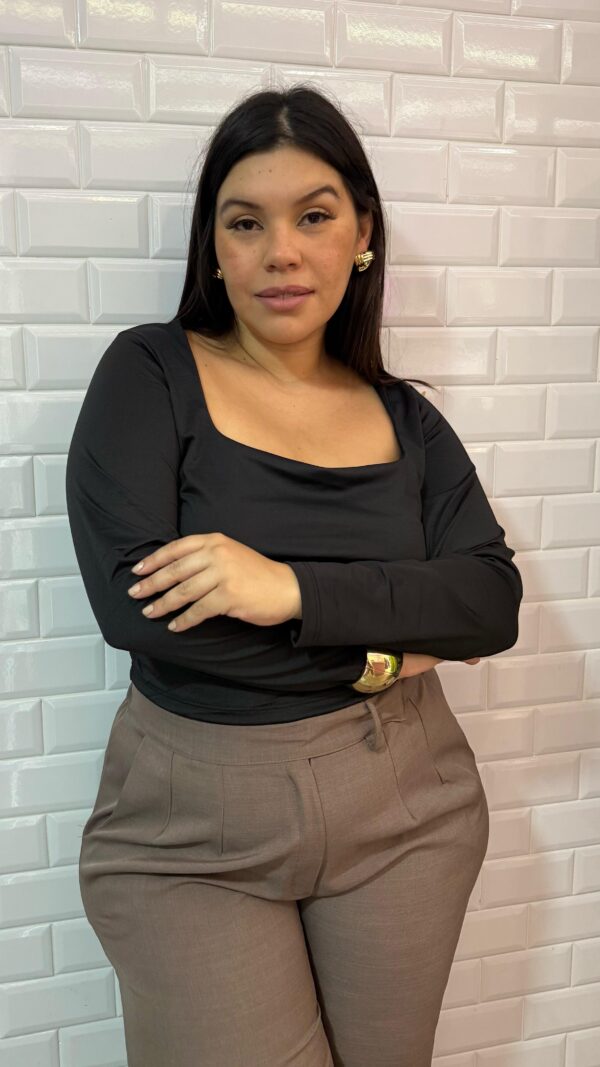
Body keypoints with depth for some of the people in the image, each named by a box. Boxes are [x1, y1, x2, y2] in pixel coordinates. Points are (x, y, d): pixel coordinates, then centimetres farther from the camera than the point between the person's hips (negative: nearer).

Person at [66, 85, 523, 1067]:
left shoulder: (404, 418, 3)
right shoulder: (149, 374, -6)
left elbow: (494, 601, -8)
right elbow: (129, 602, -18)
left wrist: (297, 589, -24)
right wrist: (381, 647, -14)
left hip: (402, 808, 3)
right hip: (192, 828, -2)